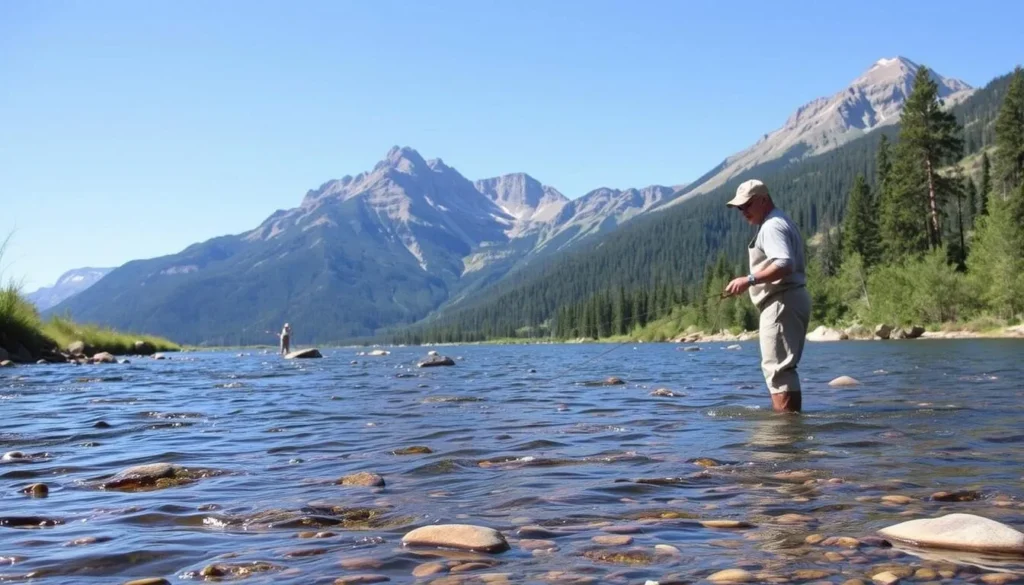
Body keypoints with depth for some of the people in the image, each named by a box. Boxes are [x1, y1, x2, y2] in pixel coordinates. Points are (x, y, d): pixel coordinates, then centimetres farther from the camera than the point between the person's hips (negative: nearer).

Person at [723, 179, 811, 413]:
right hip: (790, 300, 11)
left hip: (781, 302, -11)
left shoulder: (772, 226, -13)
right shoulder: (780, 222, 21)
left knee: (778, 367, -11)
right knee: (782, 367, 15)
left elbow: (784, 265, -27)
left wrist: (750, 279, -28)